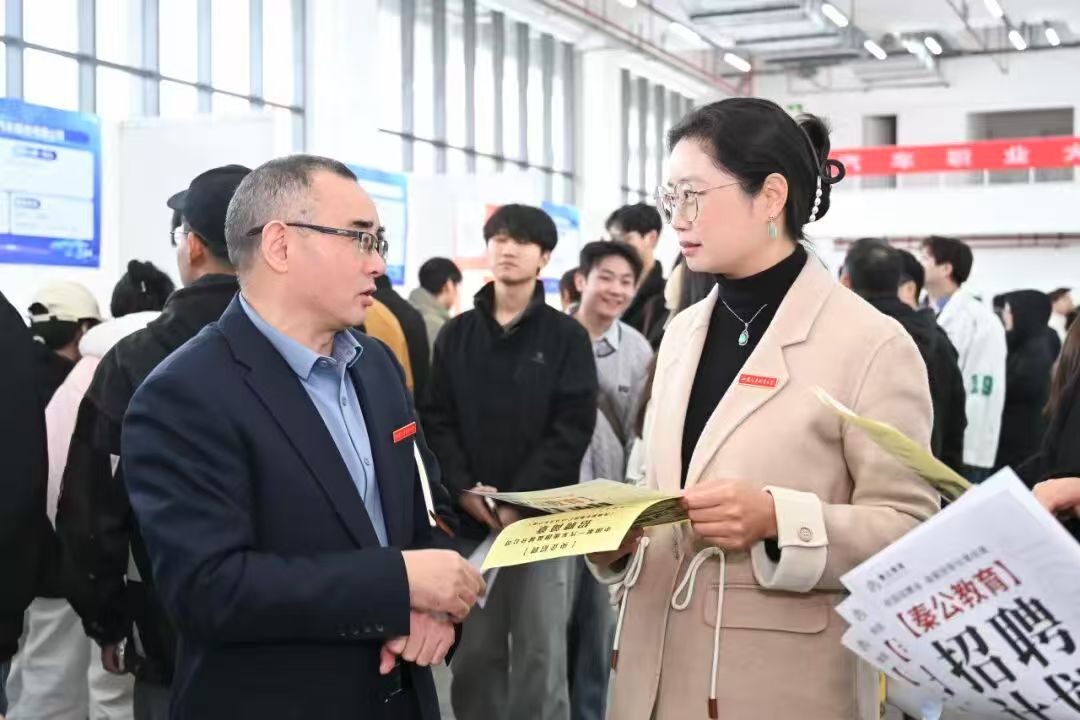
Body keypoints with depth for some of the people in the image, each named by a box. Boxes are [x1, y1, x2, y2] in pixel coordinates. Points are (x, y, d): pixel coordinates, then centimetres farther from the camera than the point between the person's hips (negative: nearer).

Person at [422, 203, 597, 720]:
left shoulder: (566, 336, 2)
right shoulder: (456, 334, 10)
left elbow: (572, 427, -6)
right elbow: (436, 419, 4)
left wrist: (521, 498, -15)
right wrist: (465, 490, -11)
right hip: (469, 518, 2)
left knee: (539, 653, 3)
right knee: (474, 651, 9)